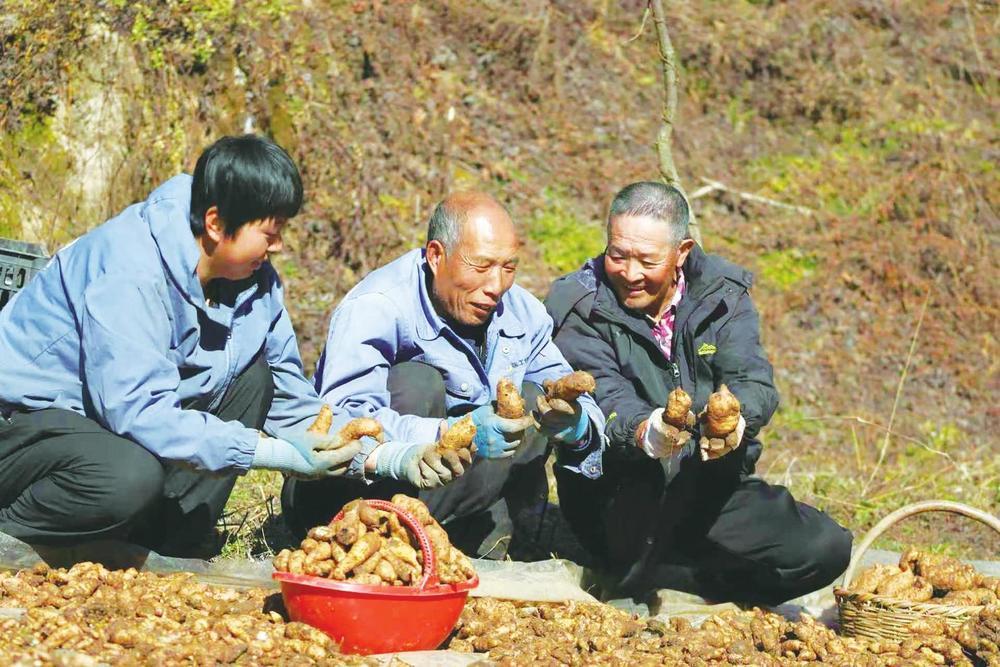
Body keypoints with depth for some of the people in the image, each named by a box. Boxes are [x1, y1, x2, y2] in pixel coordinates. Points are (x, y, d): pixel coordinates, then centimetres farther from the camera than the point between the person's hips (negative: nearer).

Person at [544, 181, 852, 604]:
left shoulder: (723, 295, 2)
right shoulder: (578, 308, -6)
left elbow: (753, 381, -12)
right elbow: (604, 399, -20)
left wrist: (736, 417, -38)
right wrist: (643, 433, -45)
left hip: (716, 487, 4)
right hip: (622, 493, -4)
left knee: (826, 550, -15)